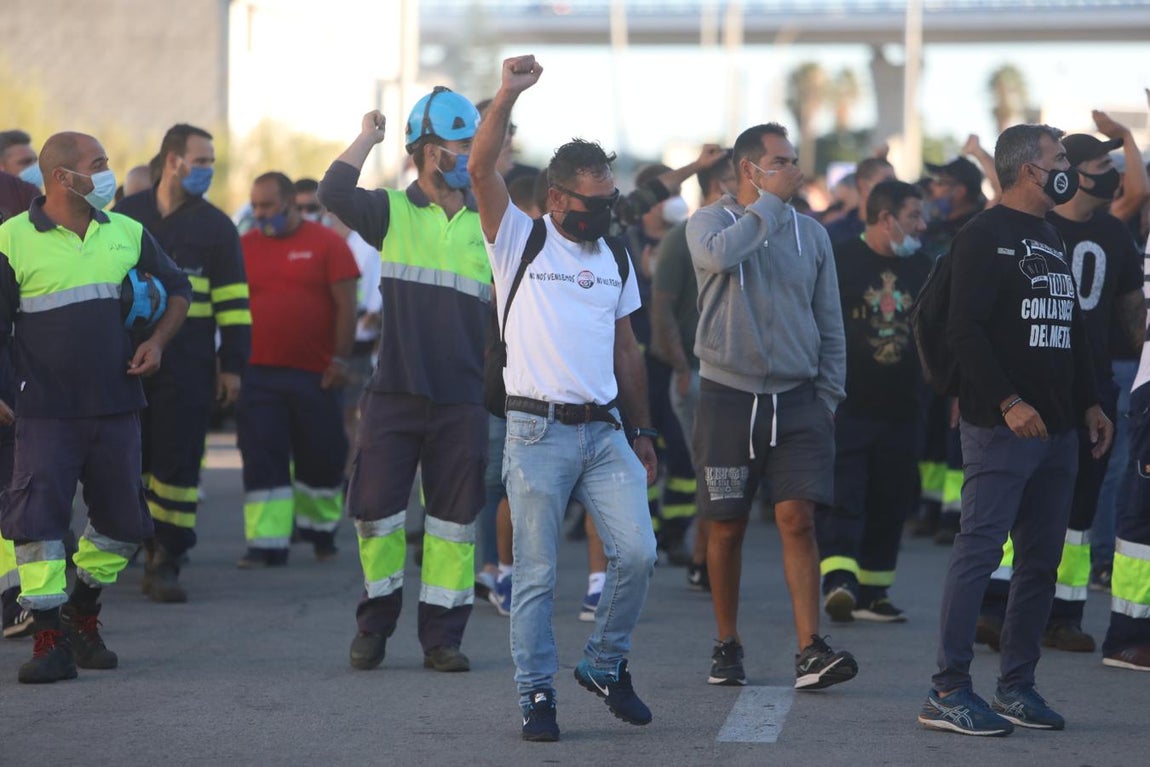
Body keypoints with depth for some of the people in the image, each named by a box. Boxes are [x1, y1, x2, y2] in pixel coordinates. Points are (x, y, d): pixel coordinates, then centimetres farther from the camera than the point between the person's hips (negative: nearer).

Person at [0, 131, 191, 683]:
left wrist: (158, 341, 4)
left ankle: (83, 617, 30)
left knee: (121, 522, 9)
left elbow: (177, 289, 20)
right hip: (46, 410, -4)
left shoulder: (127, 233, 7)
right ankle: (51, 641, -8)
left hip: (115, 407, 4)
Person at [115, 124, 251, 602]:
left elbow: (233, 301, 3)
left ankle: (165, 562, 1)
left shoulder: (215, 226, 4)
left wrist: (231, 365, -2)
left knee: (177, 463, -3)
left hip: (187, 367, -2)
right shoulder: (126, 215, 8)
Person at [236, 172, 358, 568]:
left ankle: (320, 530, 28)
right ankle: (266, 543, -3)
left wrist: (340, 358, -7)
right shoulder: (244, 246, 7)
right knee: (262, 460, -4)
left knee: (321, 457, 8)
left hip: (315, 374, -1)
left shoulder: (326, 243, 0)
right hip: (257, 373, 1)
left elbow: (346, 305, -1)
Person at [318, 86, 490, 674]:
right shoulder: (393, 213, 3)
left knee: (454, 519, 3)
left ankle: (441, 636, 12)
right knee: (375, 510, 1)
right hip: (394, 393, -2)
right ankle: (374, 625, 18)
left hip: (463, 399, 2)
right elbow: (334, 193, -15)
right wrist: (367, 138, -6)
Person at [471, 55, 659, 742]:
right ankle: (537, 695, 7)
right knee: (537, 574, -1)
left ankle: (606, 665, 13)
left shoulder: (615, 259, 15)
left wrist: (643, 434, 17)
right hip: (538, 433, -4)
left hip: (605, 433, 4)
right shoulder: (519, 240, 1)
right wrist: (509, 96, -27)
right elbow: (482, 169, -16)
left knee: (637, 552, -6)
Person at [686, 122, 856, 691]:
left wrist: (828, 397, 7)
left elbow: (829, 324, 14)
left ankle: (810, 650, -13)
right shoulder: (709, 222, 1)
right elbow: (720, 254, -25)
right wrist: (772, 201, -16)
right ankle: (727, 645, 18)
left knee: (798, 520, -9)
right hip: (728, 396, -2)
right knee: (727, 526, 5)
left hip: (796, 399, 2)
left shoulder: (810, 233, 11)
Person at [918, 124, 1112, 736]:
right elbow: (963, 329, -15)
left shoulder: (1051, 240, 20)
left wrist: (1089, 404, 17)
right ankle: (947, 691, -9)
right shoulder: (984, 237, -7)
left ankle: (1016, 685, 15)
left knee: (1041, 559, 8)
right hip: (1000, 428, -9)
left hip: (1056, 431, 9)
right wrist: (1008, 403, -20)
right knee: (979, 551, -10)